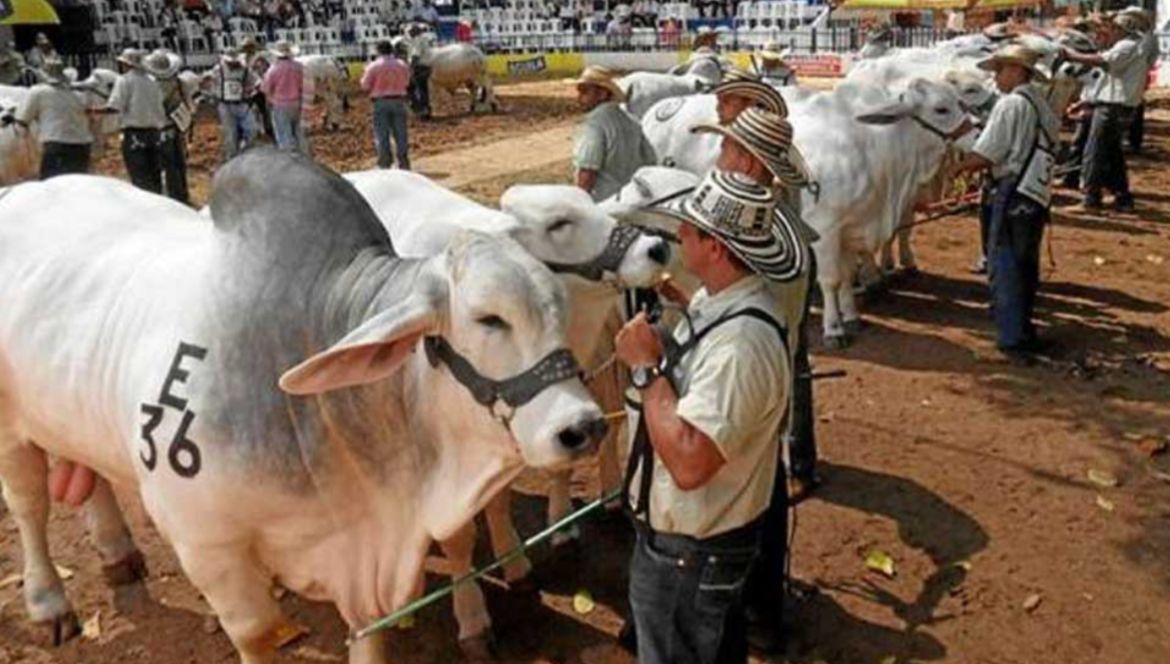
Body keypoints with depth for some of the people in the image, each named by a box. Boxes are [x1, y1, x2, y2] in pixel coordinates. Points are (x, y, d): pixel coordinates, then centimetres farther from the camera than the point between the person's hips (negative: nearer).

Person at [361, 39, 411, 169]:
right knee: (401, 134, 8)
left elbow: (365, 87, -5)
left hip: (380, 102, -3)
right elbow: (406, 82, 12)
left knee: (382, 135, 3)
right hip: (399, 101, 3)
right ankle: (404, 164, 11)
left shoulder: (373, 66, -7)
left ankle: (385, 165, 2)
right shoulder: (402, 65, 4)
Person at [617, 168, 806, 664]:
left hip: (687, 551, -9)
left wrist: (646, 367, -29)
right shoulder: (718, 299, -3)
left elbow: (688, 463, -36)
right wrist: (659, 351, -2)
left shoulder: (740, 344, -34)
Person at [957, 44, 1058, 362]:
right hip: (1038, 194, 8)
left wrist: (954, 167, -2)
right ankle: (1024, 331, 28)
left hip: (1013, 194, -8)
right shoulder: (1043, 104, 15)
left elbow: (985, 155, -14)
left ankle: (1012, 340, 0)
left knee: (1004, 268, -2)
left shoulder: (1011, 103, -10)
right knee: (1026, 267, 17)